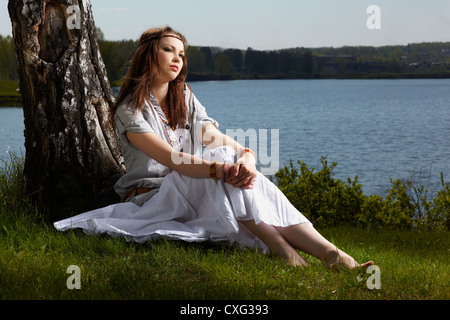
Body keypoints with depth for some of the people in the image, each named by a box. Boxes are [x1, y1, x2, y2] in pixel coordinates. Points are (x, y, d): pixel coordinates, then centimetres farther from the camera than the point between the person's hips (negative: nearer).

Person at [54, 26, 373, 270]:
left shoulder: (185, 98, 13)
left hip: (192, 193, 5)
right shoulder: (131, 108, -9)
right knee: (227, 165, -31)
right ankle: (283, 251, -42)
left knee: (242, 172, -26)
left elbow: (218, 138, -2)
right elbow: (172, 159, -24)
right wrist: (221, 168, -41)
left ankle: (332, 255, -40)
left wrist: (247, 155, -26)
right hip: (152, 196, -5)